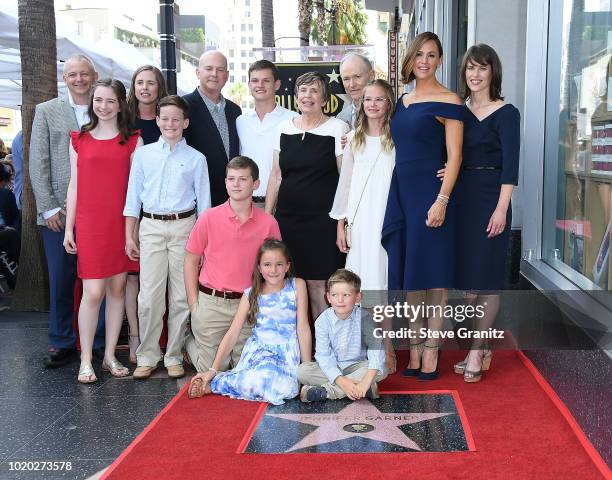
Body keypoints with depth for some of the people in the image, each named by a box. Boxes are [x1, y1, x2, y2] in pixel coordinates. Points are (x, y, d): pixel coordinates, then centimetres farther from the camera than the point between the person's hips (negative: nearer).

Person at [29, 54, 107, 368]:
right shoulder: (46, 111, 7)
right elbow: (38, 163, 3)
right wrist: (48, 207, -5)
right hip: (59, 213, 0)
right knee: (60, 281, 5)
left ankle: (100, 342, 18)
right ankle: (62, 343, 18)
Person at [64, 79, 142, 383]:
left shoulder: (133, 140, 5)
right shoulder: (79, 140, 8)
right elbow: (74, 185, 9)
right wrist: (69, 229, 6)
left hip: (122, 223, 1)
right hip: (89, 224, -1)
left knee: (117, 288, 6)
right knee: (93, 291, -5)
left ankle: (110, 356, 18)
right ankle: (86, 361, 6)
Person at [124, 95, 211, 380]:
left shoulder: (196, 159, 4)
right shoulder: (143, 154, 7)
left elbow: (203, 202, 6)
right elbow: (133, 196, 8)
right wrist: (129, 236, 5)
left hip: (184, 227, 0)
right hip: (151, 227, 0)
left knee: (181, 296, 4)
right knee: (149, 296, -2)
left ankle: (174, 357, 16)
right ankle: (147, 357, 10)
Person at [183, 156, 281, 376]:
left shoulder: (268, 223, -3)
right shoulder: (208, 218, -5)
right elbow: (191, 261, 3)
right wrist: (193, 303, -1)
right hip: (211, 302, -1)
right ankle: (190, 341, 35)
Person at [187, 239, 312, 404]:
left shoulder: (297, 286, 2)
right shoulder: (251, 294, 5)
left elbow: (303, 328, 1)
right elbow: (233, 333, 2)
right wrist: (213, 370, -5)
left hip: (286, 355, 1)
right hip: (256, 351, 0)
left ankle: (212, 385, -15)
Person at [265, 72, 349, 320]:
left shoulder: (337, 128, -1)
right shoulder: (284, 128, 11)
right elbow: (276, 176, 14)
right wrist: (267, 216, 9)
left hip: (322, 220, -4)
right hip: (287, 218, 4)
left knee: (318, 283, -4)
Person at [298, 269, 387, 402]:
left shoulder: (364, 318, -14)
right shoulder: (322, 321, -12)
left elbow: (376, 349, -23)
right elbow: (323, 355, -17)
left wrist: (366, 381, -37)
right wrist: (341, 381, -32)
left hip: (357, 366, 0)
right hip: (332, 368, 0)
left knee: (381, 371, -29)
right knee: (302, 371, -24)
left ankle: (324, 391, -27)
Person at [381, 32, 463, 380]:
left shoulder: (448, 101, -5)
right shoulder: (403, 101, 14)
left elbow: (454, 155, -10)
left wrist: (441, 201, -17)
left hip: (430, 193, -7)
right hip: (401, 193, 7)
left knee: (432, 273, -1)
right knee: (408, 272, 10)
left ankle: (431, 351, 9)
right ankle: (415, 349, 20)